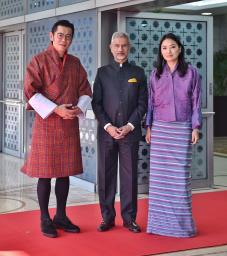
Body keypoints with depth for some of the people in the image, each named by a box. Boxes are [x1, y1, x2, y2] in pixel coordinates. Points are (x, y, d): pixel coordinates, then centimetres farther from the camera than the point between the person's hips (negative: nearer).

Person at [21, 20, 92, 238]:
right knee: (46, 173, 0)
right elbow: (31, 92, -11)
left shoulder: (75, 63, 11)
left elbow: (85, 91, 12)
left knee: (65, 172, 10)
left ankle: (61, 216, 22)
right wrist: (56, 109, -19)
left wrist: (79, 108, -9)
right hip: (47, 123, -5)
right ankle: (45, 219, 11)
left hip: (70, 124, 5)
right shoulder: (39, 61, -4)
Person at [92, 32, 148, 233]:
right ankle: (107, 217, 12)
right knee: (106, 175, 3)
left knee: (130, 175, 3)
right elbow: (96, 103, 3)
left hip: (130, 132, 0)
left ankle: (129, 218, 12)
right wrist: (108, 126, -9)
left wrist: (130, 126, -7)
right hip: (106, 132, 0)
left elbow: (143, 103, 4)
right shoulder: (103, 72, 8)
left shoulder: (138, 73, 8)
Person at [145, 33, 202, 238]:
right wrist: (149, 127, 6)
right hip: (160, 128, 2)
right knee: (159, 174, 1)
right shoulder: (155, 74, 8)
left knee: (181, 174, -2)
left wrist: (195, 127, -3)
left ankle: (181, 221, 7)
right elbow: (151, 102, 11)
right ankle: (160, 221, 8)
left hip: (182, 128, -2)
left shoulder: (191, 72, 2)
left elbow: (196, 102, 2)